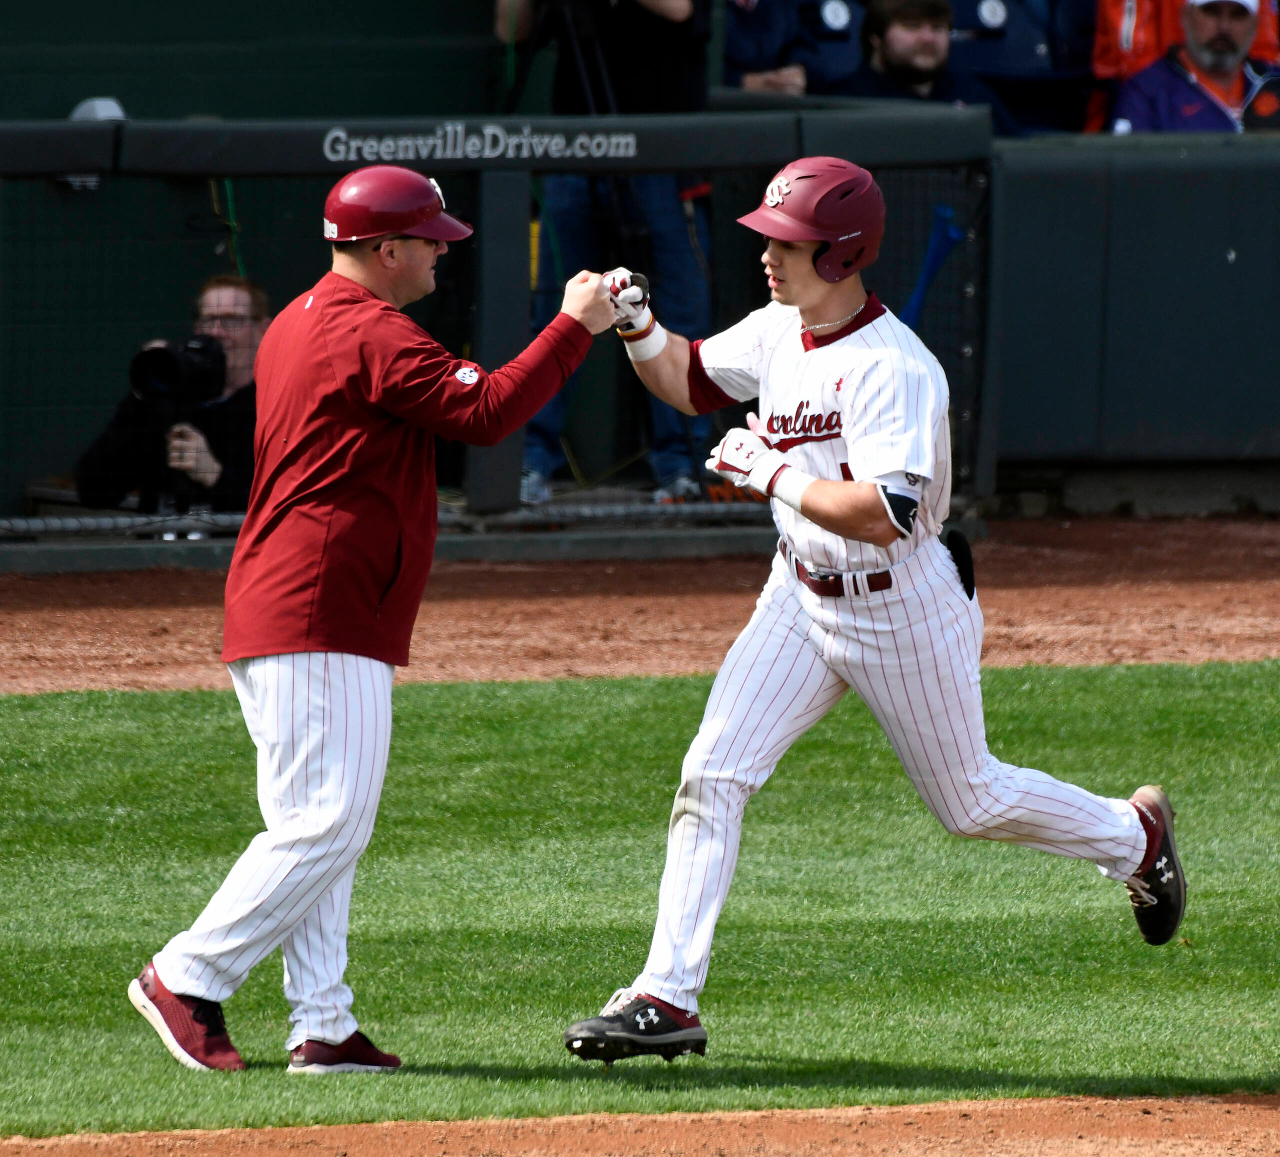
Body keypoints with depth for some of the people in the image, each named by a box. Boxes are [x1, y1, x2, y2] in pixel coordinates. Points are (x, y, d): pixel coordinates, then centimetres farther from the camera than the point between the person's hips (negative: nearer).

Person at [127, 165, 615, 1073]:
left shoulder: (297, 324, 19)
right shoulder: (373, 334, -13)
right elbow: (486, 411, -20)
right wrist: (576, 327, -13)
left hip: (278, 616, 11)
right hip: (320, 621, -11)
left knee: (323, 825, 9)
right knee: (328, 820, -11)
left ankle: (323, 1024, 7)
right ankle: (188, 980, -7)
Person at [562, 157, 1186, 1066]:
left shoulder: (895, 369, -27)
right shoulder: (776, 334, -2)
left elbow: (884, 514, -35)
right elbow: (690, 380, 16)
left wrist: (772, 474, -27)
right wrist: (638, 329, -4)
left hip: (904, 608, -7)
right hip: (802, 597, 7)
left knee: (970, 800, 12)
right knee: (712, 774, -8)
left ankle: (1135, 836, 40)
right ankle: (668, 998, -9)